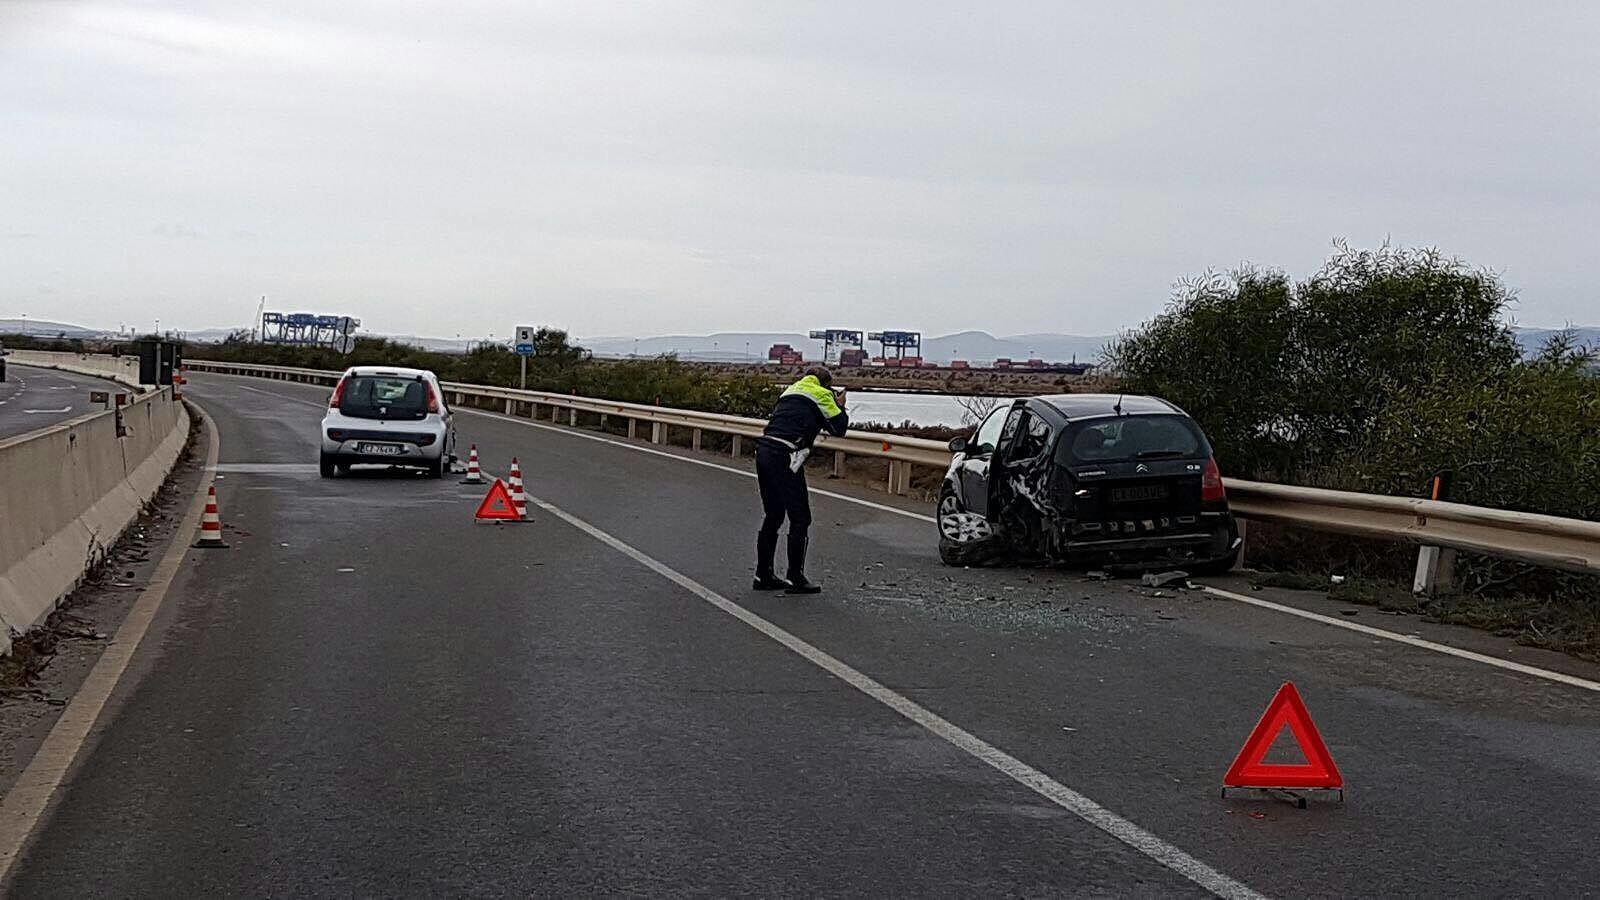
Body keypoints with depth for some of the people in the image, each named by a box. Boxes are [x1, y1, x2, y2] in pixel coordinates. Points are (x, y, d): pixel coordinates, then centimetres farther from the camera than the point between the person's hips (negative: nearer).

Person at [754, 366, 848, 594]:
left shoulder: (791, 390, 25)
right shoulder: (821, 394, 4)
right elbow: (839, 427, 5)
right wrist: (840, 406, 22)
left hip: (763, 451, 8)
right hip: (785, 457, -8)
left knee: (773, 516, 17)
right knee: (800, 519, -1)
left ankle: (763, 575, 20)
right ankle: (795, 578, -1)